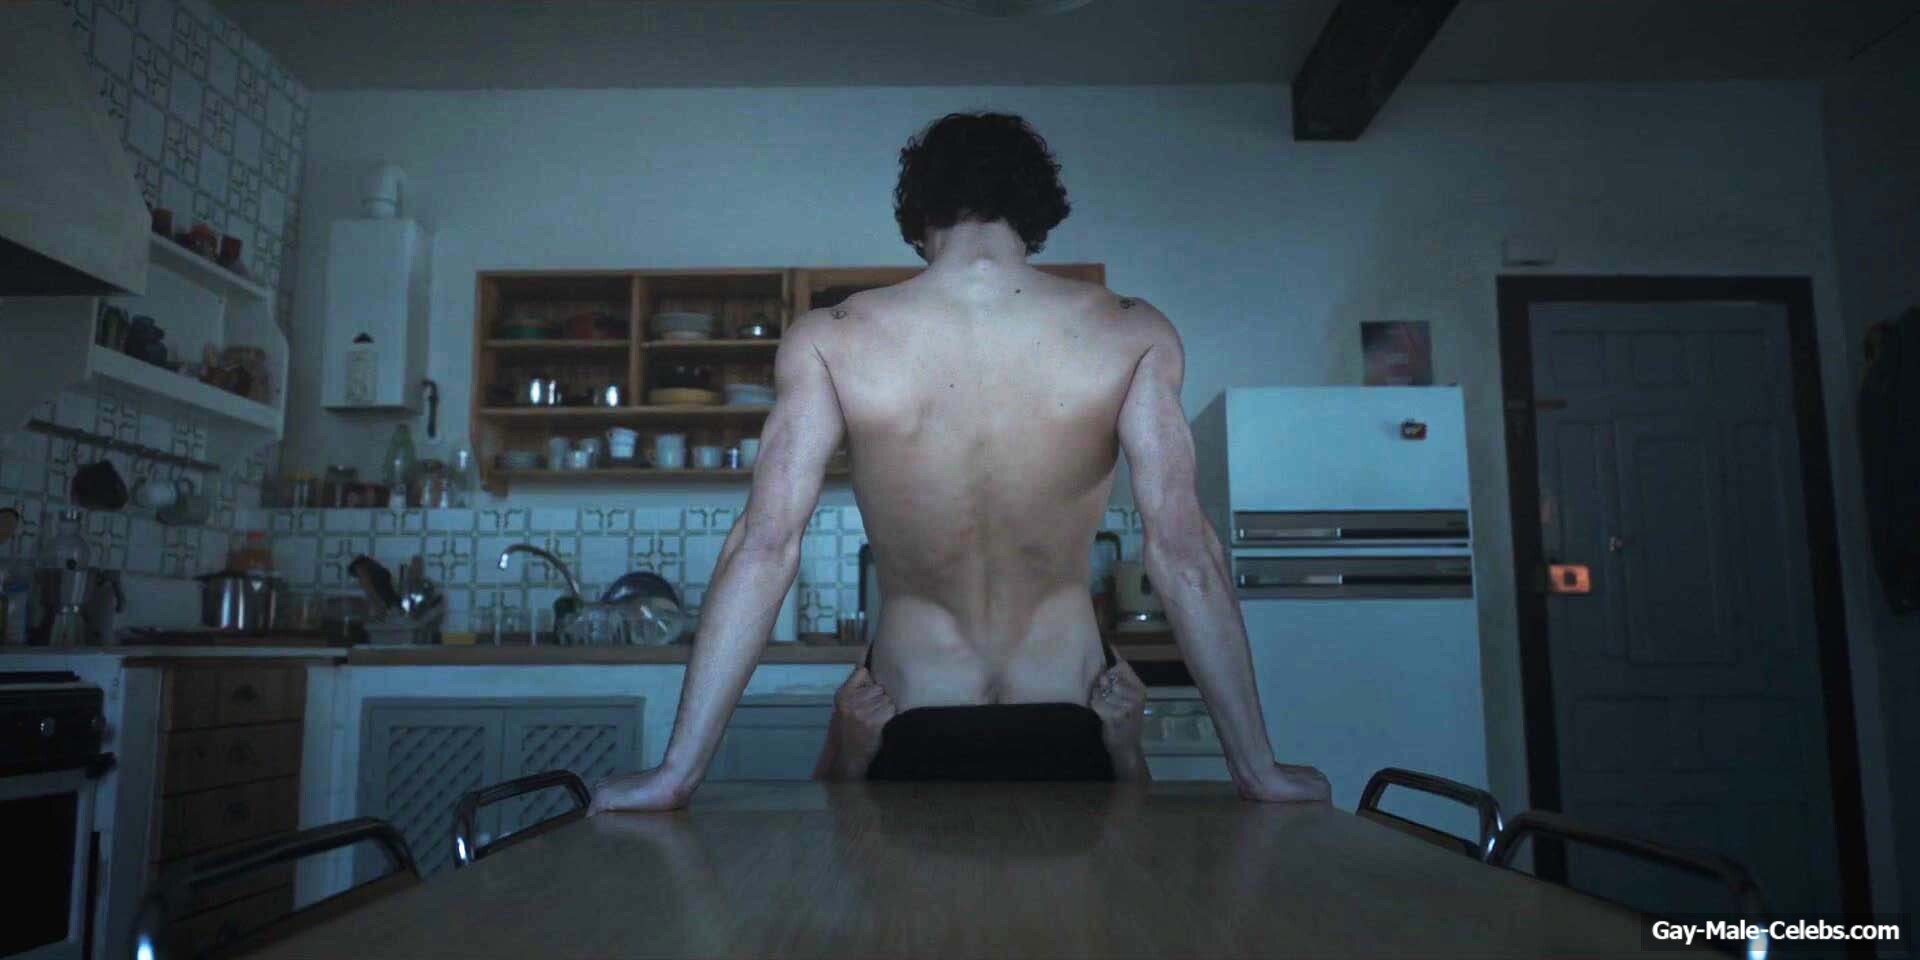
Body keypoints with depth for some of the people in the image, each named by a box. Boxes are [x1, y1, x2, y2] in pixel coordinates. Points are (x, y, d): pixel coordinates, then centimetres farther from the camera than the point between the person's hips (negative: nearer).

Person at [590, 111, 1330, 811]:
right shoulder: (1132, 335, -9)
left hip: (915, 747, 0)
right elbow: (1181, 550, -11)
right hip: (1066, 743, 0)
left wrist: (676, 773, -9)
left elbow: (764, 547, -14)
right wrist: (1259, 771, -4)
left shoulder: (828, 340, -10)